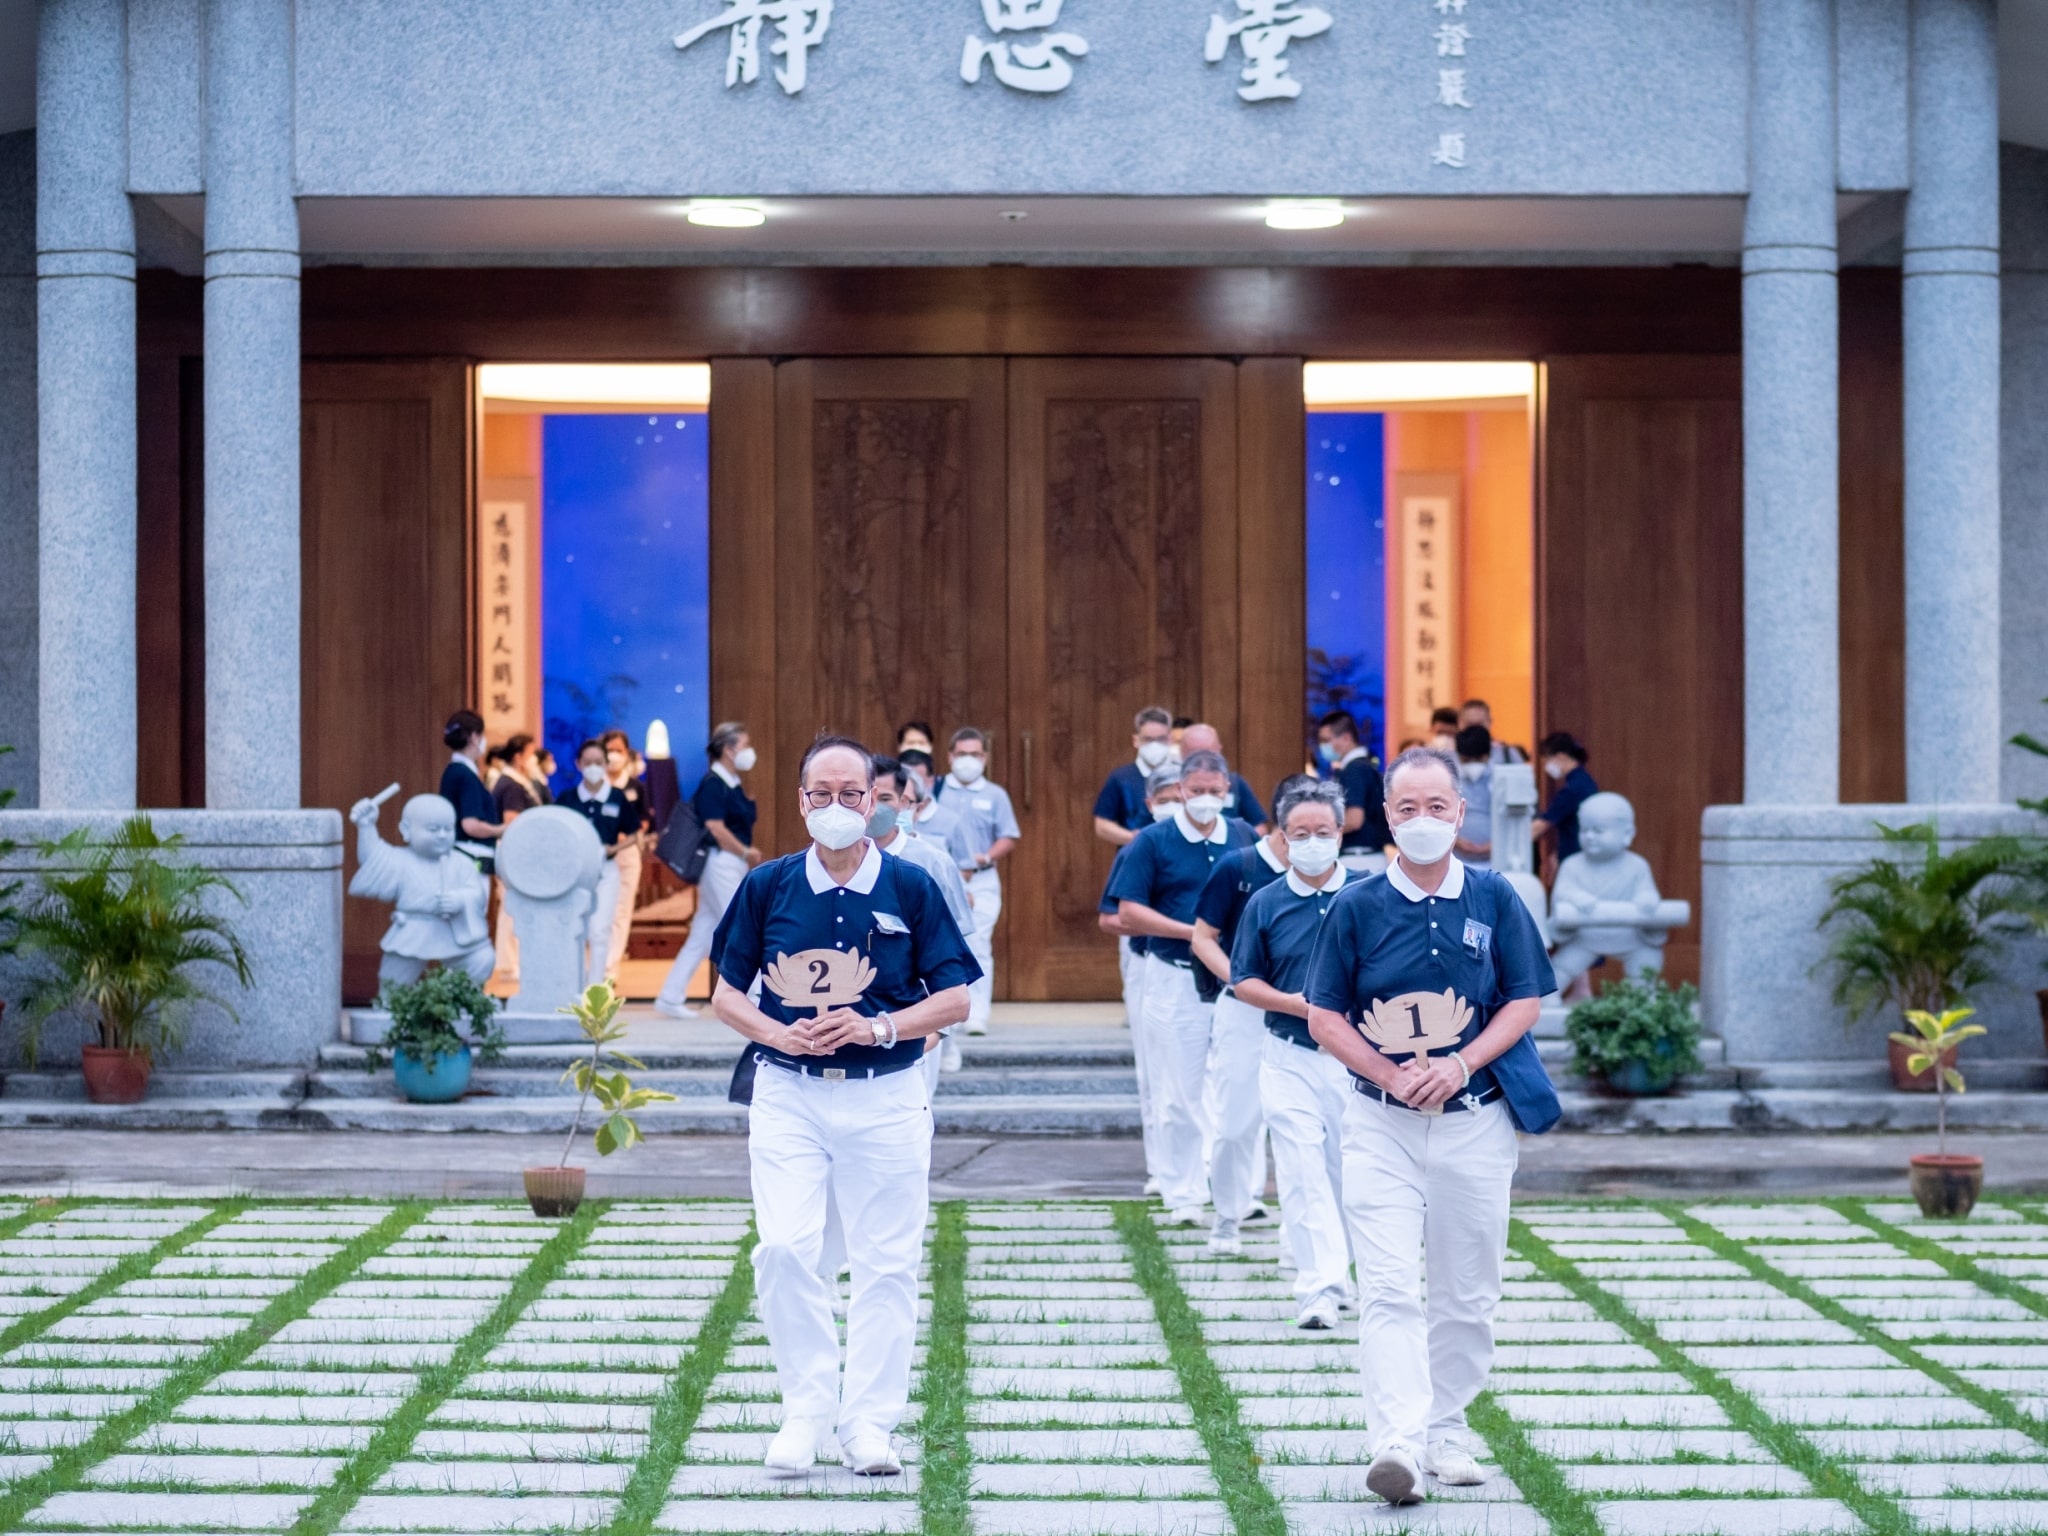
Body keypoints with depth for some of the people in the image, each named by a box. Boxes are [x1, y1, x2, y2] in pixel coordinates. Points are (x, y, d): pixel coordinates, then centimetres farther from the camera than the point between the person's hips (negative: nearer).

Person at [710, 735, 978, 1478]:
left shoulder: (911, 888, 0)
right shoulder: (766, 886, 2)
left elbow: (955, 999, 1)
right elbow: (726, 997, 7)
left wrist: (878, 1028, -14)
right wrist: (780, 1034, -12)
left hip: (886, 1096, 0)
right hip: (788, 1093, 0)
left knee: (887, 1263, 2)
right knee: (784, 1250, -12)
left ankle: (869, 1421, 11)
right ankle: (806, 1410, 3)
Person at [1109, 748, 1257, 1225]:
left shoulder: (1245, 837, 8)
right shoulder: (1154, 841, -2)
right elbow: (1129, 913, -6)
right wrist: (1191, 932, -14)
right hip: (1175, 977, -2)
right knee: (1180, 1094, 3)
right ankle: (1183, 1195, 11)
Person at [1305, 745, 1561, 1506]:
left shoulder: (1495, 899, 1)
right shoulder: (1356, 906, -2)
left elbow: (1526, 1000, 3)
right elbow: (1324, 1016, 0)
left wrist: (1459, 1065, -12)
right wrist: (1393, 1076, -12)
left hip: (1477, 1121, 2)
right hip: (1382, 1124, -2)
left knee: (1467, 1294, 9)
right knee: (1389, 1289, -13)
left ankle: (1446, 1432, 23)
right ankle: (1397, 1443, -21)